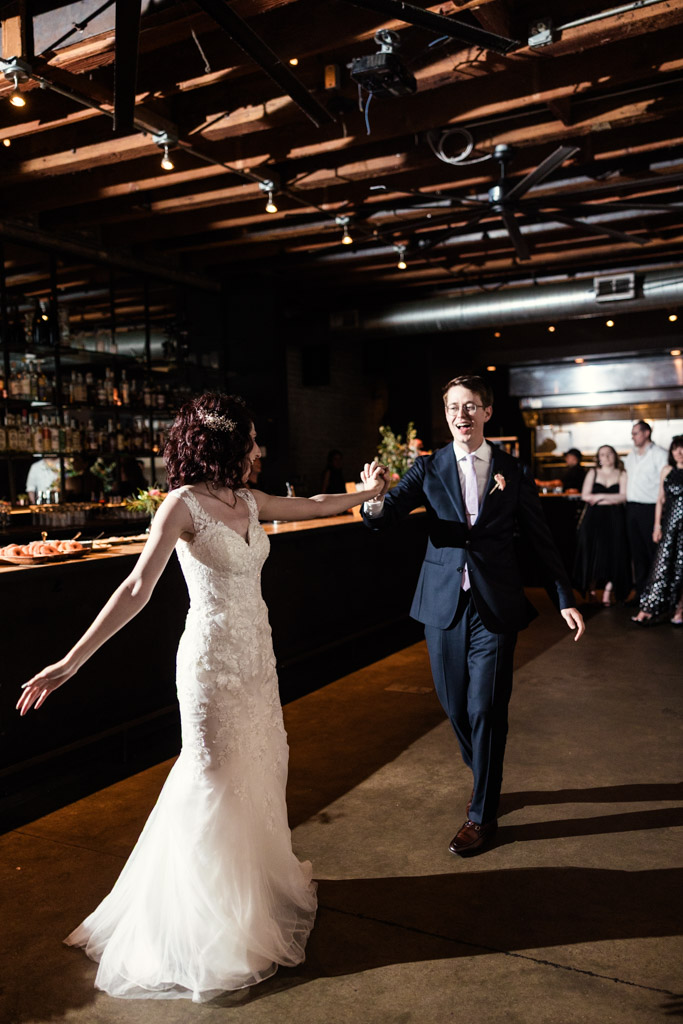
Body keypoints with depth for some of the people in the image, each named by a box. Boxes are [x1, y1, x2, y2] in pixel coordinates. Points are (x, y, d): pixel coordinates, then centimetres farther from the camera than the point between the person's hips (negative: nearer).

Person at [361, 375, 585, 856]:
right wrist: (373, 503, -35)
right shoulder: (428, 468, 2)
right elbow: (387, 513, -11)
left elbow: (541, 538, 7)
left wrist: (565, 598, 6)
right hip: (444, 604, 2)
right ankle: (485, 778, 40)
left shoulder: (513, 471, 1)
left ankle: (483, 814, 17)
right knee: (455, 705, 13)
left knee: (486, 711, 0)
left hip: (496, 608, -2)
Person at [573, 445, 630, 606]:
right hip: (594, 518, 0)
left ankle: (608, 593, -5)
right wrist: (612, 499, -6)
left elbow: (623, 496, -4)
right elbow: (585, 496, 1)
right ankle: (591, 588, 1)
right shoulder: (593, 473, 11)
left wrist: (600, 497, -7)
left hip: (614, 519, 0)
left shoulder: (621, 474, 9)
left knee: (613, 554, -7)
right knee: (593, 553, -5)